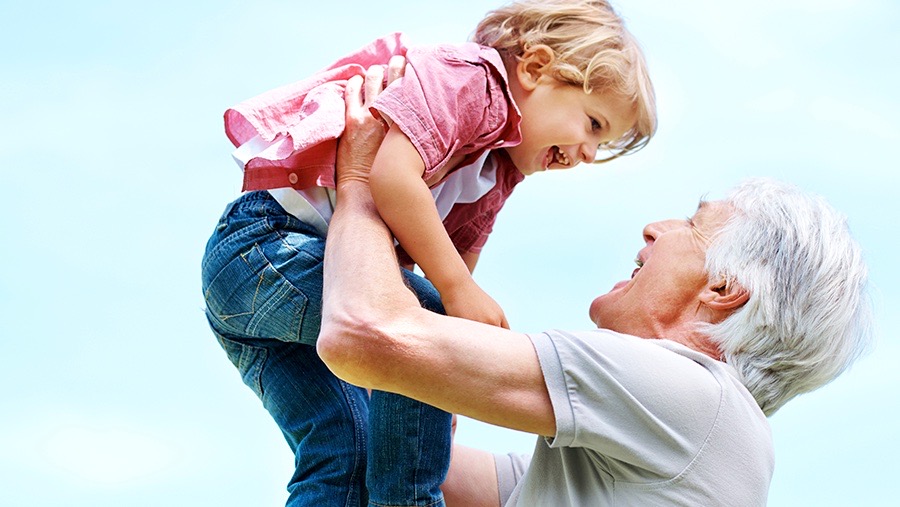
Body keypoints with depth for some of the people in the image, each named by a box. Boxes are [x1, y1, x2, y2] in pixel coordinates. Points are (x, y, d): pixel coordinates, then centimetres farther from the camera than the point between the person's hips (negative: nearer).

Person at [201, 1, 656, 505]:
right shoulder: (464, 75, -13)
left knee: (345, 451, 5)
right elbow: (388, 170, -29)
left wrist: (445, 400, 10)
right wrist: (456, 286, -25)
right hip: (262, 240, -10)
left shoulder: (497, 176, 17)